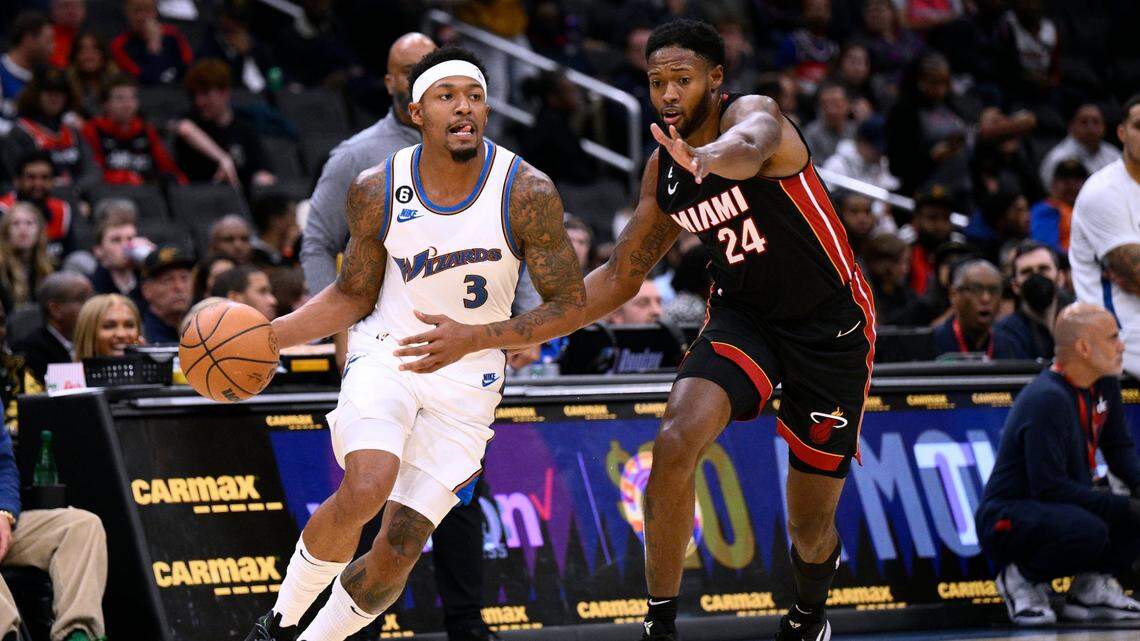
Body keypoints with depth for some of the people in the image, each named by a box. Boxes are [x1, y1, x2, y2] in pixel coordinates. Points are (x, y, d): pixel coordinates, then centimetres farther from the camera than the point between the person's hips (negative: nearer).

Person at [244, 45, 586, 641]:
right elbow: (354, 295, 5)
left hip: (468, 376, 0)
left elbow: (570, 306, -8)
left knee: (397, 554, -4)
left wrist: (474, 338, -21)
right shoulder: (376, 190, -9)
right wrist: (267, 335, -9)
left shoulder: (527, 193, -15)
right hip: (385, 352, 0)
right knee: (364, 491, -29)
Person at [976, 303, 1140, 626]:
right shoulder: (1047, 399, -24)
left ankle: (1092, 586, 6)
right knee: (1088, 530, -37)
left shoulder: (1104, 384, 5)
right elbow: (1050, 486, -27)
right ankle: (1022, 578, -8)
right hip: (1008, 518, -9)